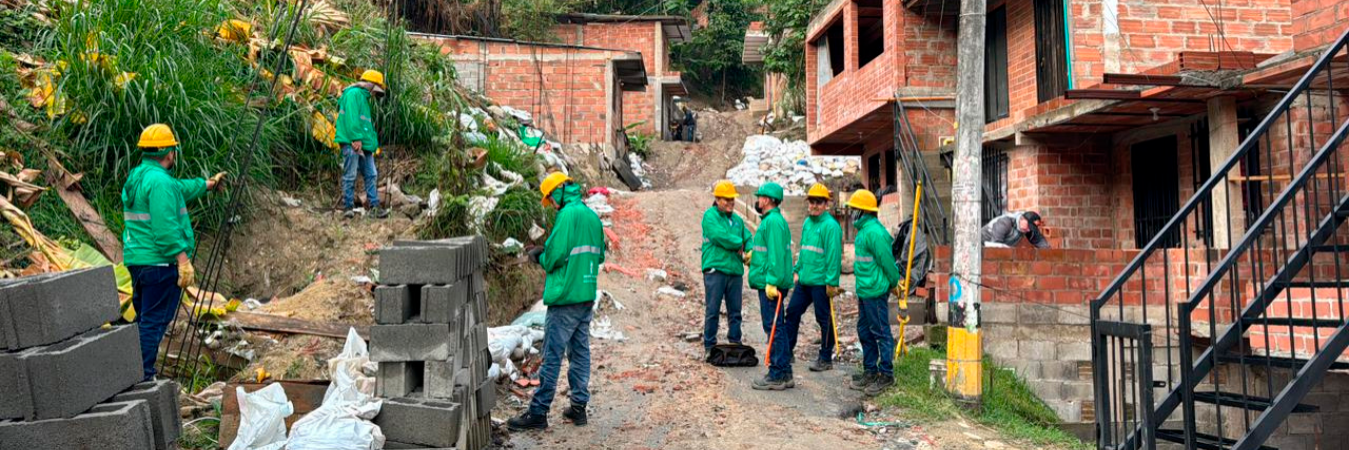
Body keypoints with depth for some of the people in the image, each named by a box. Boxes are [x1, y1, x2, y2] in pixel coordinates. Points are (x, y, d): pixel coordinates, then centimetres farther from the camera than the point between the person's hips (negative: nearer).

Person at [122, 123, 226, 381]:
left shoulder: (136, 177, 15)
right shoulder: (160, 181, -17)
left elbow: (181, 189, 32)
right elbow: (166, 228, -24)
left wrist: (209, 184, 45)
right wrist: (184, 261, -22)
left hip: (137, 260, 10)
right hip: (160, 262, -10)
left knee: (144, 319, 18)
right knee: (154, 321, -6)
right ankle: (143, 377, -4)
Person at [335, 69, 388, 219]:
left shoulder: (364, 99, 25)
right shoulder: (354, 94, -5)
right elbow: (351, 117, -16)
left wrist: (373, 143, 15)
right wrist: (356, 138, -22)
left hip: (364, 145, 9)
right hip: (352, 144, -9)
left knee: (371, 175, 5)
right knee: (350, 176, -4)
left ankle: (374, 206, 7)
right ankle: (347, 207, 1)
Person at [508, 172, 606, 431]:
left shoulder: (567, 214, -13)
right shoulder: (593, 216, 12)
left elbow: (555, 255, -17)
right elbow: (599, 255, 19)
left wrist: (540, 257, 3)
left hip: (565, 297, -8)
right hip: (587, 297, 8)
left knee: (552, 356, -4)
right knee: (580, 352, 12)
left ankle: (538, 412, 1)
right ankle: (579, 407, 17)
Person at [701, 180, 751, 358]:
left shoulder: (738, 220, 18)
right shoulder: (710, 216, -2)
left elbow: (748, 239, 10)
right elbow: (720, 236, -16)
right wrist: (739, 244, -4)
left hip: (735, 270, 6)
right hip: (715, 270, -6)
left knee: (735, 312, 9)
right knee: (713, 311, -1)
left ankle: (735, 345, 18)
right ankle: (709, 347, 6)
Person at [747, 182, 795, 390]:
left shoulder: (772, 221, -16)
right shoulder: (772, 220, 18)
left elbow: (776, 255, -22)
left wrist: (772, 282, -24)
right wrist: (754, 254, 19)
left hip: (771, 286, -11)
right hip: (769, 284, 11)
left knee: (773, 328, -7)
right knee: (776, 328, 14)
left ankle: (777, 377, -2)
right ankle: (783, 375, 21)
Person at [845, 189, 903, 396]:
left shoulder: (874, 232, -19)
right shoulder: (864, 229, 14)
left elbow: (887, 260, -17)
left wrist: (894, 283, -7)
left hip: (875, 291, -11)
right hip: (864, 291, 11)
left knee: (881, 333, -2)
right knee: (865, 331, 16)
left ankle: (886, 375, 5)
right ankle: (870, 371, 26)